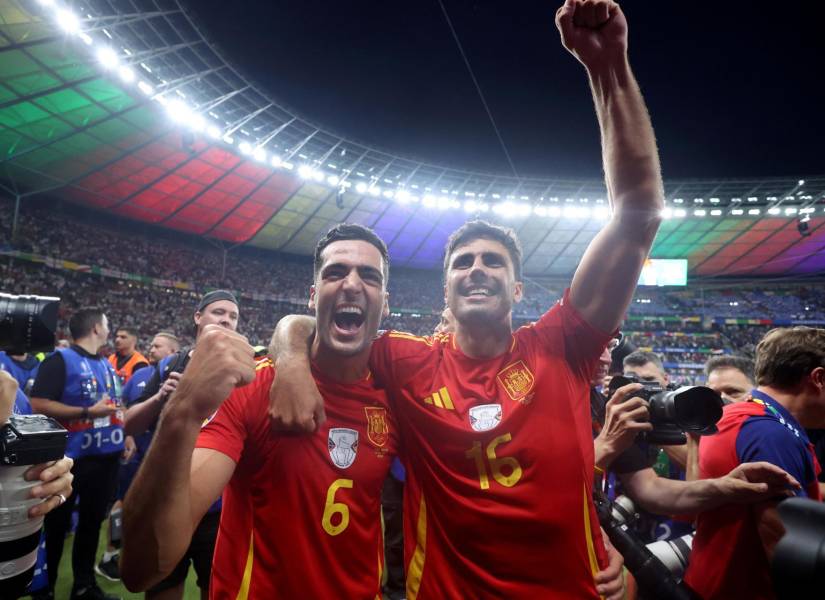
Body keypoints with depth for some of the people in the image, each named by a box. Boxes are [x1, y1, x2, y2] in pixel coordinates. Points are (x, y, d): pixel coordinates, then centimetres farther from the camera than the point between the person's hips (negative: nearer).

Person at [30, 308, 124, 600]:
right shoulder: (61, 359, -10)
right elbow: (39, 404, -19)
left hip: (106, 457, 7)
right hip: (70, 458, -7)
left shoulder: (107, 365, 13)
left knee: (92, 521, 17)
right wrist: (87, 412, -23)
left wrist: (126, 432, 10)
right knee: (56, 525, 8)